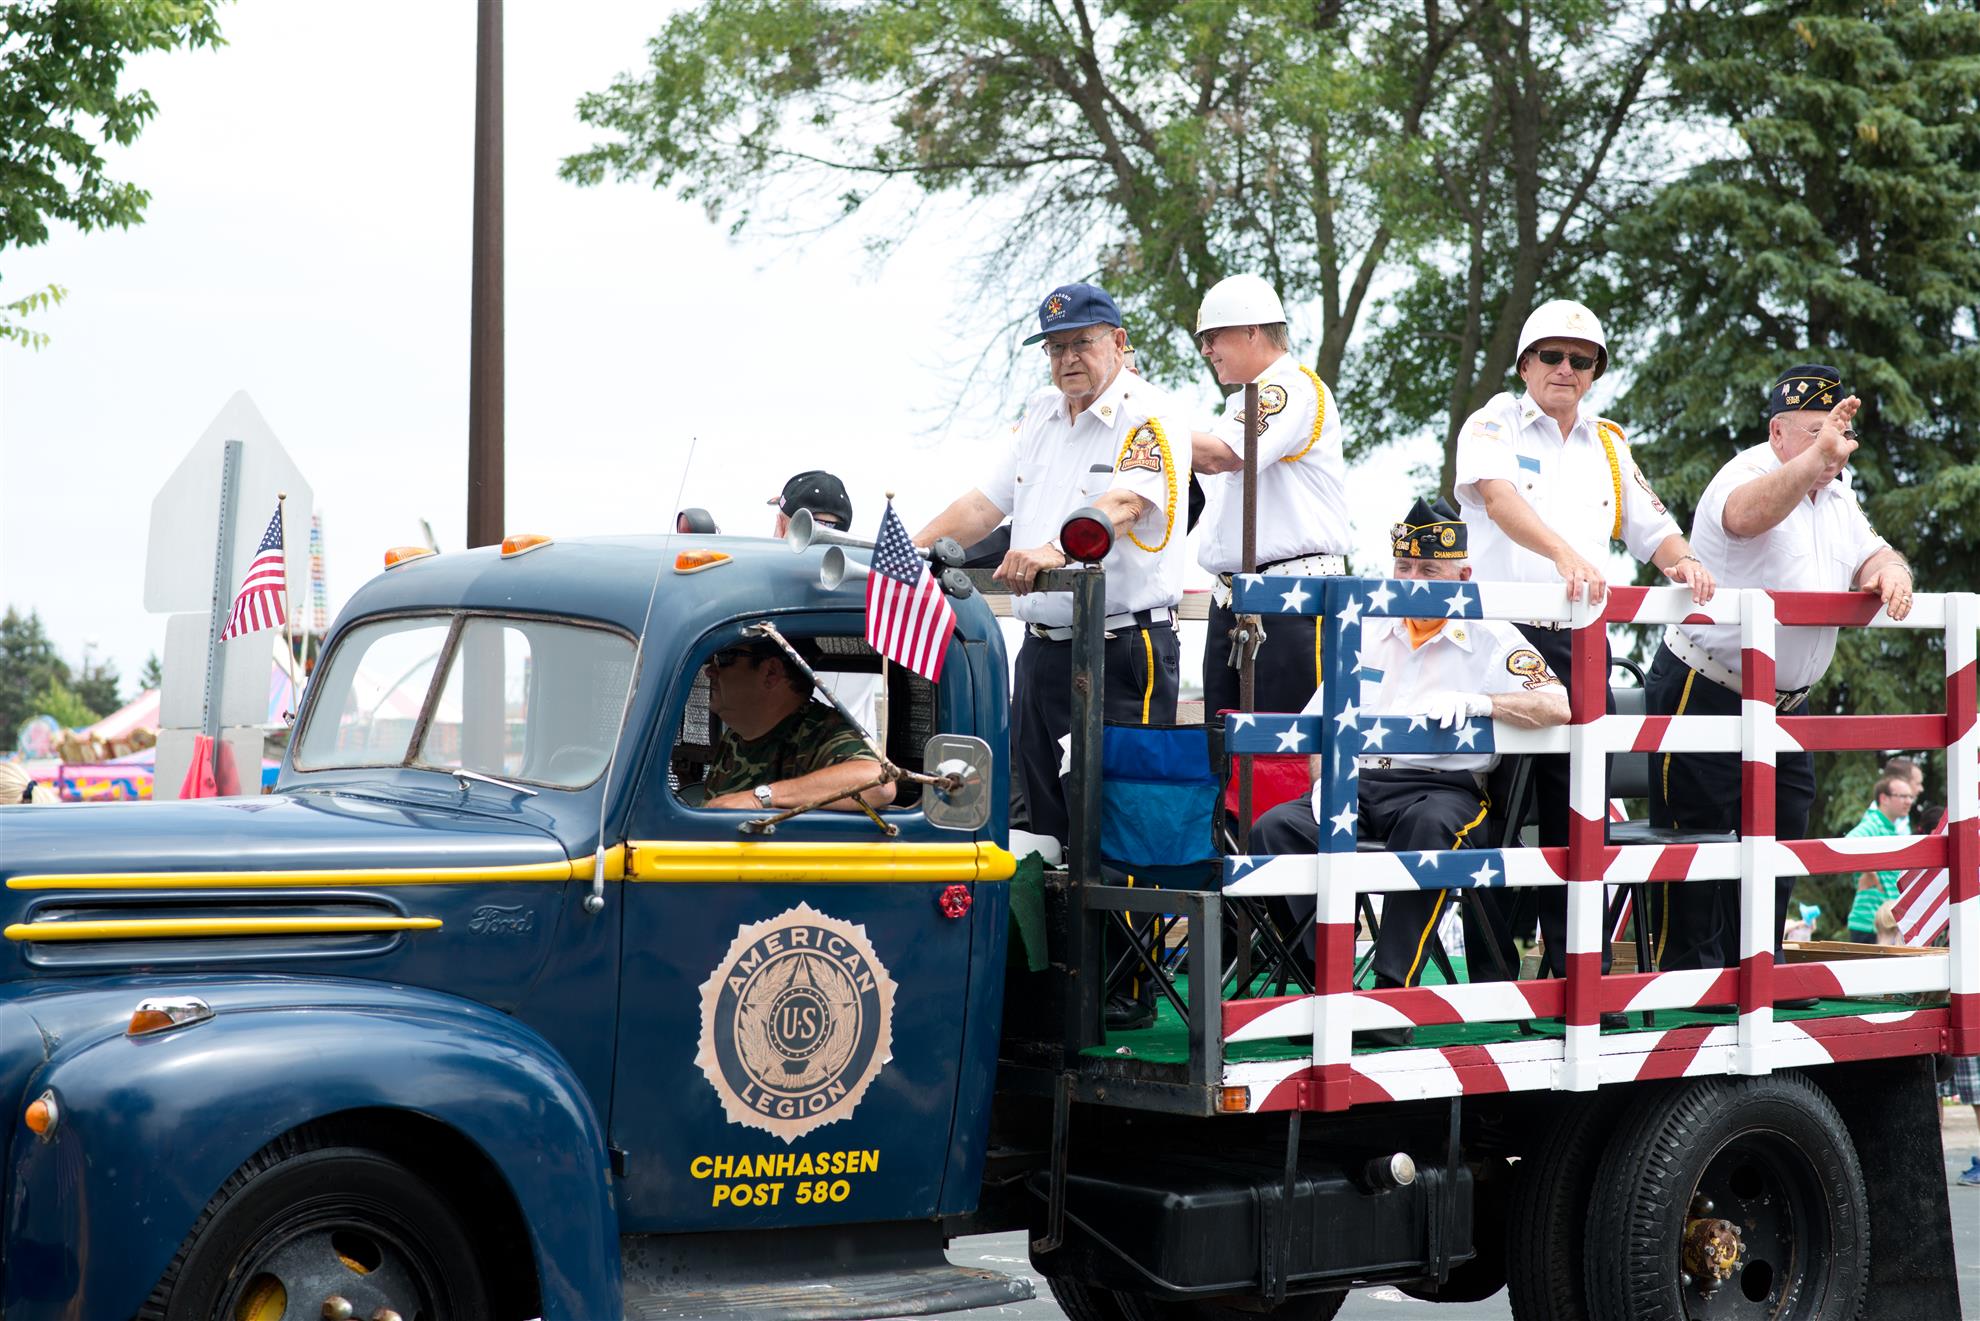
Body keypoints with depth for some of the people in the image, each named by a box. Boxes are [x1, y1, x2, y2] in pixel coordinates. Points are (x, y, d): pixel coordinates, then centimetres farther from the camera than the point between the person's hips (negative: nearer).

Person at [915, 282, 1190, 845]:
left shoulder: (1150, 418, -8)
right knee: (1045, 815, 9)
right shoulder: (1041, 413, 16)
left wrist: (1055, 551, -43)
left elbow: (1123, 506, -26)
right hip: (1041, 648, 8)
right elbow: (983, 503, 16)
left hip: (1121, 653, -8)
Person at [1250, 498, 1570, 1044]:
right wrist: (1327, 781, 0)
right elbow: (1322, 720, 19)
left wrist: (1480, 702, -21)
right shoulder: (1368, 630, 20)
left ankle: (1394, 990, -36)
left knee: (1429, 827, -40)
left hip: (1444, 784, -4)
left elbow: (1556, 706, -8)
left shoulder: (1490, 640, 6)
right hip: (1359, 779, 4)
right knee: (1275, 829, -23)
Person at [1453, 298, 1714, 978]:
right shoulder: (1496, 423, 4)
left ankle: (1576, 965, 8)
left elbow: (1652, 528, 18)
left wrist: (1682, 562, -7)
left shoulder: (1608, 444, 21)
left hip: (1580, 642, 4)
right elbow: (1499, 496, -16)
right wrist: (1565, 556, -32)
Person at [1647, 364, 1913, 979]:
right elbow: (1747, 514, -40)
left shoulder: (1836, 495, 11)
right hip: (1703, 696, -8)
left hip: (1785, 705, 8)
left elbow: (1872, 555, 11)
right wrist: (1818, 457, -56)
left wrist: (1889, 570, -15)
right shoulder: (1747, 475, -17)